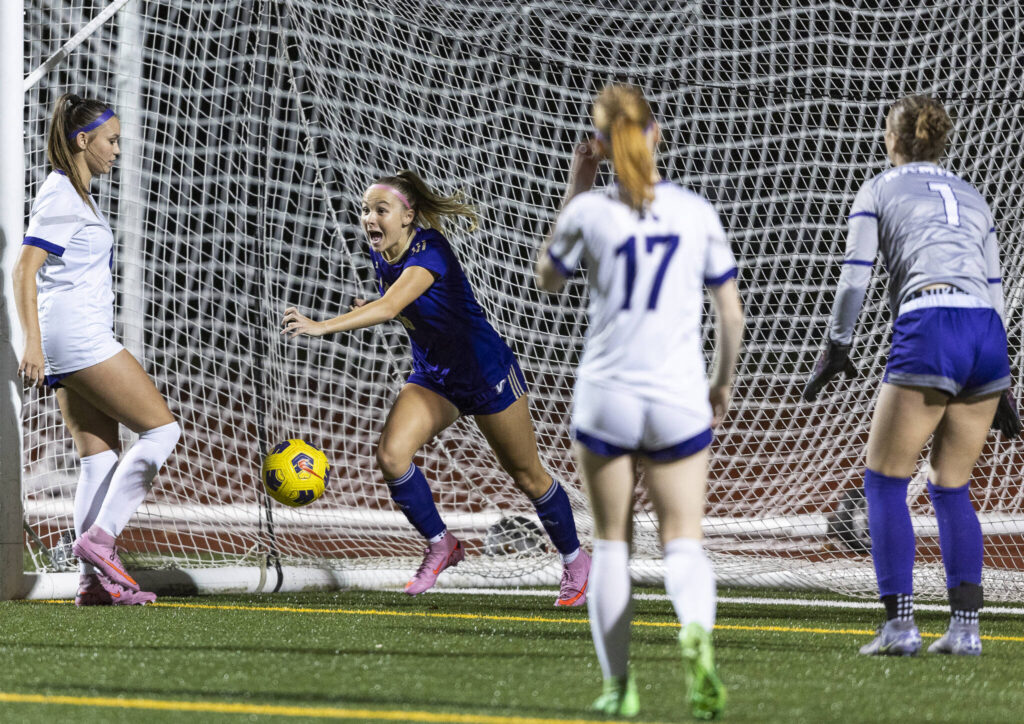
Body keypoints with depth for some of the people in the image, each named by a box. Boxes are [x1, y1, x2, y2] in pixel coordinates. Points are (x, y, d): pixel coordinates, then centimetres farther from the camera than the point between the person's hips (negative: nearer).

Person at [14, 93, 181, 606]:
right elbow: (25, 269, -18)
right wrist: (33, 342, -25)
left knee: (100, 457, 5)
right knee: (160, 428, -10)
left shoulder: (74, 194, 20)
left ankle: (94, 581, 0)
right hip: (77, 336, -10)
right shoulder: (61, 197, -10)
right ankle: (99, 537, -14)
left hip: (76, 344, 10)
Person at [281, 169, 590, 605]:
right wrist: (373, 309, -8)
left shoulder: (429, 251, -30)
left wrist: (320, 328, -56)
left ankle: (574, 560, 29)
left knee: (527, 475, 8)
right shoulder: (380, 256, -6)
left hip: (485, 371, -6)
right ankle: (440, 545, 1)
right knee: (391, 454, -17)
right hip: (433, 377, 6)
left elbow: (389, 307, -46)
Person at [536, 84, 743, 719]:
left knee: (611, 545, 12)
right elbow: (732, 313, 7)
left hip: (606, 397, -1)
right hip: (679, 399, 1)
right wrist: (723, 382, 23)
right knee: (684, 541, 4)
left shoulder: (590, 212, -5)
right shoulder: (697, 212, 1)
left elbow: (547, 278, 15)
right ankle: (697, 629, -28)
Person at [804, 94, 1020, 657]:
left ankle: (899, 625, -7)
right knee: (951, 488, 15)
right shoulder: (972, 197, 26)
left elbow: (854, 277, 5)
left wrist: (836, 347, 14)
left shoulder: (879, 189, 14)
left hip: (928, 326, -5)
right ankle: (965, 627, 6)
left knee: (885, 481, 3)